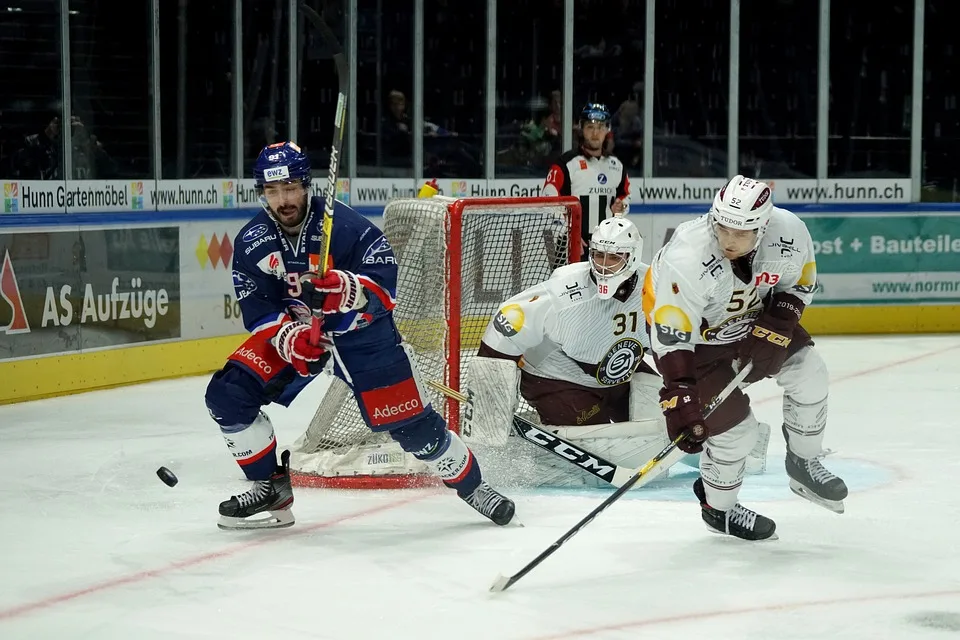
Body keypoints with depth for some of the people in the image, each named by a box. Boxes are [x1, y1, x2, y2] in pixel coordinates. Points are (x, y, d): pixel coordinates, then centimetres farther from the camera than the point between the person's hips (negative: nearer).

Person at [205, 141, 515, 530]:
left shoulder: (344, 225, -24)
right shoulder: (251, 243, -11)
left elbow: (385, 283, -27)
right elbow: (257, 310, -9)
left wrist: (344, 288, -48)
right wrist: (289, 335, -29)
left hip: (361, 331, -3)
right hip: (291, 331, 4)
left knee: (408, 421, -5)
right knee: (228, 393, -14)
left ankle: (472, 486, 19)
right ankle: (271, 488, 1)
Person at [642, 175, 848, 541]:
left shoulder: (788, 231, -25)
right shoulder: (686, 261, -39)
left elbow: (799, 282, -2)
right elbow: (672, 340, -37)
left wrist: (777, 324, -16)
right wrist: (680, 403, -40)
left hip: (752, 318, 6)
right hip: (695, 335, -6)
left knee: (808, 373, 1)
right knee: (734, 427, -8)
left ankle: (803, 466, 25)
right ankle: (718, 509, 18)